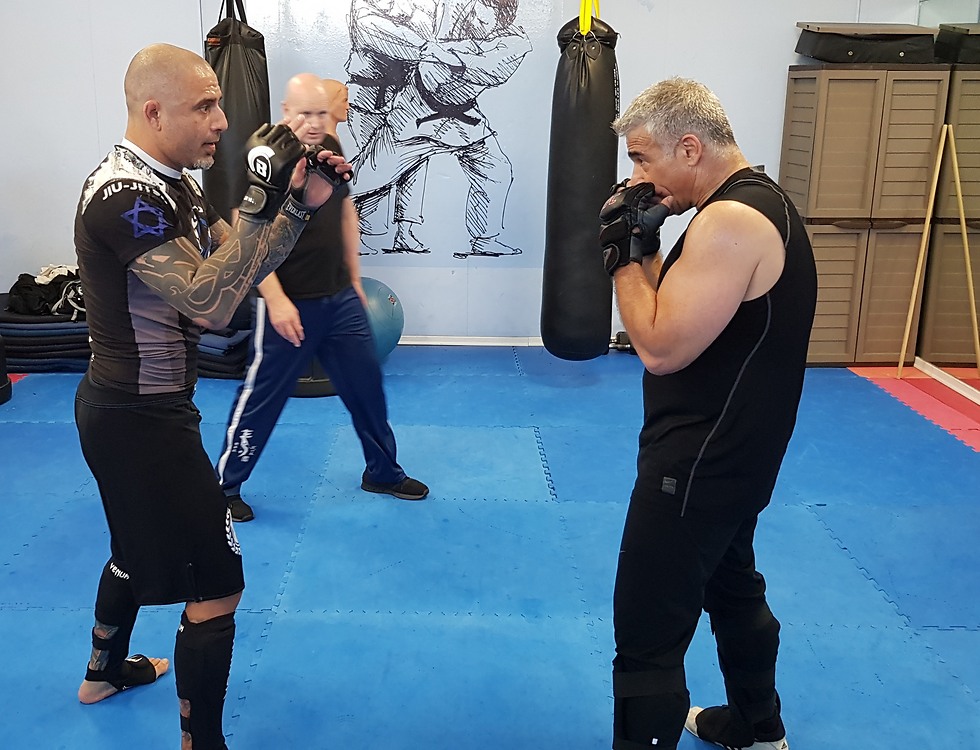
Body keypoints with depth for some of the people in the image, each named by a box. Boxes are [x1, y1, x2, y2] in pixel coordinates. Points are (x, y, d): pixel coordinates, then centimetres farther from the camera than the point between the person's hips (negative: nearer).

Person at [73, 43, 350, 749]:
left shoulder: (170, 184, 8)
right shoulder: (125, 196, -23)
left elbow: (242, 267, 7)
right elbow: (211, 303, -31)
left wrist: (301, 204, -8)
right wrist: (262, 198, -32)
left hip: (128, 407, 11)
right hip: (140, 420, -11)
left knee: (140, 544, 30)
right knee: (217, 581, -4)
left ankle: (107, 669, 53)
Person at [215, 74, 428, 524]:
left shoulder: (330, 147, 5)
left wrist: (354, 279, 18)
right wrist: (275, 300, -23)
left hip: (340, 298, 7)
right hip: (290, 304, -6)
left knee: (367, 386, 14)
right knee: (261, 397, 4)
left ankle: (383, 473, 32)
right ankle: (224, 487, 22)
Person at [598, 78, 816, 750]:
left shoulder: (730, 221, -24)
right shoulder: (757, 201, 9)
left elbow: (660, 348, -25)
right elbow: (682, 316, 11)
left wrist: (625, 257, -14)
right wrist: (646, 245, -3)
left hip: (702, 462, -11)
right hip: (731, 452, 11)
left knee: (648, 631, -2)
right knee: (733, 586, 27)